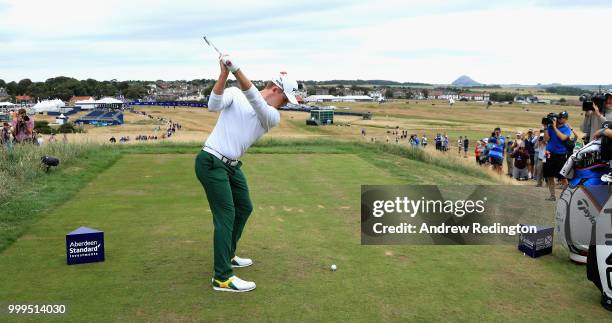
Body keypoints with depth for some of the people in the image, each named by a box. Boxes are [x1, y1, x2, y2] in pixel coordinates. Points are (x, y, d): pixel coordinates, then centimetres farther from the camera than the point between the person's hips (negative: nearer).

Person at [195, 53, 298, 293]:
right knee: (226, 215, -12)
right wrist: (223, 75, -34)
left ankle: (227, 256, 37)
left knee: (244, 208, 18)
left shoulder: (273, 116, 2)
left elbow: (257, 103, -19)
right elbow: (214, 105, -23)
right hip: (211, 162, -7)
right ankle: (222, 278, -10)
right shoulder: (235, 94, -5)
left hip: (232, 165, 7)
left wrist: (237, 71, -34)